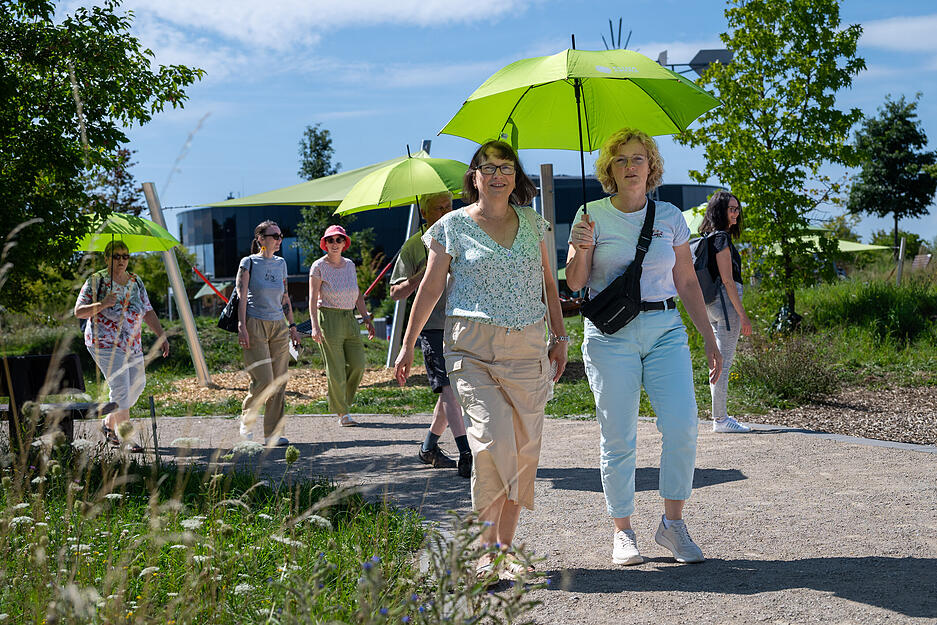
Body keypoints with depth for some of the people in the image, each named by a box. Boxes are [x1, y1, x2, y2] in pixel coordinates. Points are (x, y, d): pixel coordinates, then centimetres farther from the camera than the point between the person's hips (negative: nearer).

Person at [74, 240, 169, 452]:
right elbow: (78, 312, -7)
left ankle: (109, 422, 29)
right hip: (105, 344, -7)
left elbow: (148, 312, 13)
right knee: (120, 389, -13)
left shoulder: (136, 282, 10)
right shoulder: (96, 281, -6)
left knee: (137, 385, 8)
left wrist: (161, 336, 6)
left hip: (133, 345, 7)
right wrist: (102, 304, -23)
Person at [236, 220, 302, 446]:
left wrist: (292, 326, 15)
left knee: (280, 382, 0)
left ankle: (274, 434, 6)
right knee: (263, 381, -11)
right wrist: (242, 327, -16)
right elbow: (242, 297, -8)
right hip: (255, 325, -5)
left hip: (278, 326, 5)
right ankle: (247, 419, 15)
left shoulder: (281, 264, 13)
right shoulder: (249, 263, -2)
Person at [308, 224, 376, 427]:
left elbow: (357, 295, 19)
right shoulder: (318, 266, -4)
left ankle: (343, 400, 22)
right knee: (335, 369, -4)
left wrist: (366, 317, 11)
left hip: (349, 319, 5)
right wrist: (314, 326, -19)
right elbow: (313, 298, -9)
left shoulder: (350, 265, 12)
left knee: (358, 364, -1)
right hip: (329, 317, -5)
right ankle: (342, 413, 6)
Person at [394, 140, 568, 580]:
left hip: (527, 347, 4)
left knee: (524, 446, 1)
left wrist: (560, 336, 15)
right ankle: (486, 548, -8)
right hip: (472, 346, -4)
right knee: (493, 439, -17)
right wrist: (408, 344, 3)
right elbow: (430, 287, 5)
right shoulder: (454, 226, 4)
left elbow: (548, 282, 20)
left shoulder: (532, 223, 14)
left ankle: (507, 546, 12)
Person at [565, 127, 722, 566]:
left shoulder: (669, 216, 10)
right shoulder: (593, 216, 3)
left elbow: (687, 282, 13)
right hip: (610, 334, -2)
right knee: (618, 437, -1)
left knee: (682, 427, -10)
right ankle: (622, 532, 11)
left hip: (665, 329, 2)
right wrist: (581, 252, -20)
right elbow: (574, 283, 1)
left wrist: (709, 339, 9)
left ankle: (672, 523, 5)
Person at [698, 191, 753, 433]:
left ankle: (720, 415, 18)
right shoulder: (721, 237, -12)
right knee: (724, 363, -7)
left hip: (713, 304, 10)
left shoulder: (712, 237, 16)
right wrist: (743, 315, -16)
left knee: (720, 362, 13)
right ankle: (720, 419, -5)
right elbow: (727, 280, -17)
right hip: (726, 302, -10)